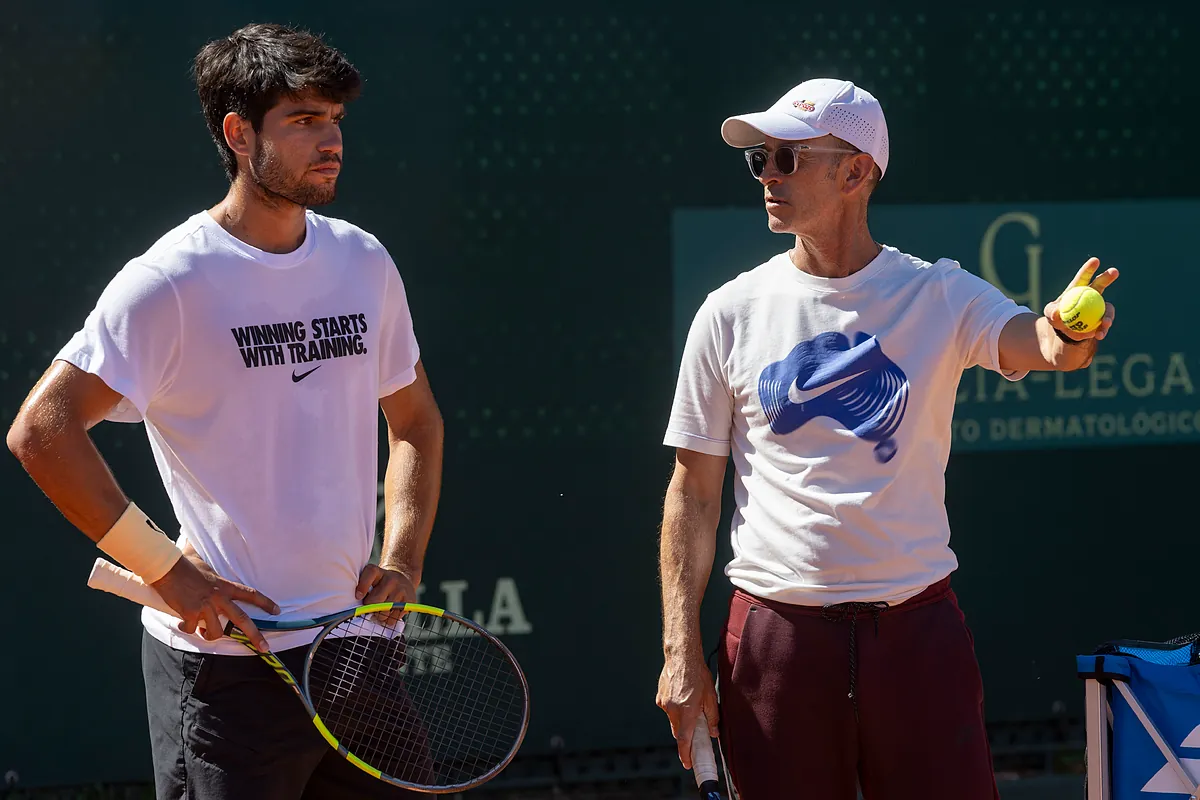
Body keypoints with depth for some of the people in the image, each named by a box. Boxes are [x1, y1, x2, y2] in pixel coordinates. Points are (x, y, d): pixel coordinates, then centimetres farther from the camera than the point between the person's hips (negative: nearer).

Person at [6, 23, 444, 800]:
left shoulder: (365, 263, 8)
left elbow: (416, 421, 22)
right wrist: (167, 568, -14)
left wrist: (402, 561, 7)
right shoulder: (170, 282, -11)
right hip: (226, 659, -6)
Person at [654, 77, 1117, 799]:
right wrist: (682, 651, -1)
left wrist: (1069, 338, -43)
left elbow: (1035, 343, -18)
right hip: (778, 632, 0)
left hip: (916, 628, 0)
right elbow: (694, 493, 6)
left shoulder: (941, 296, 1)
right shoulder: (732, 313, 3)